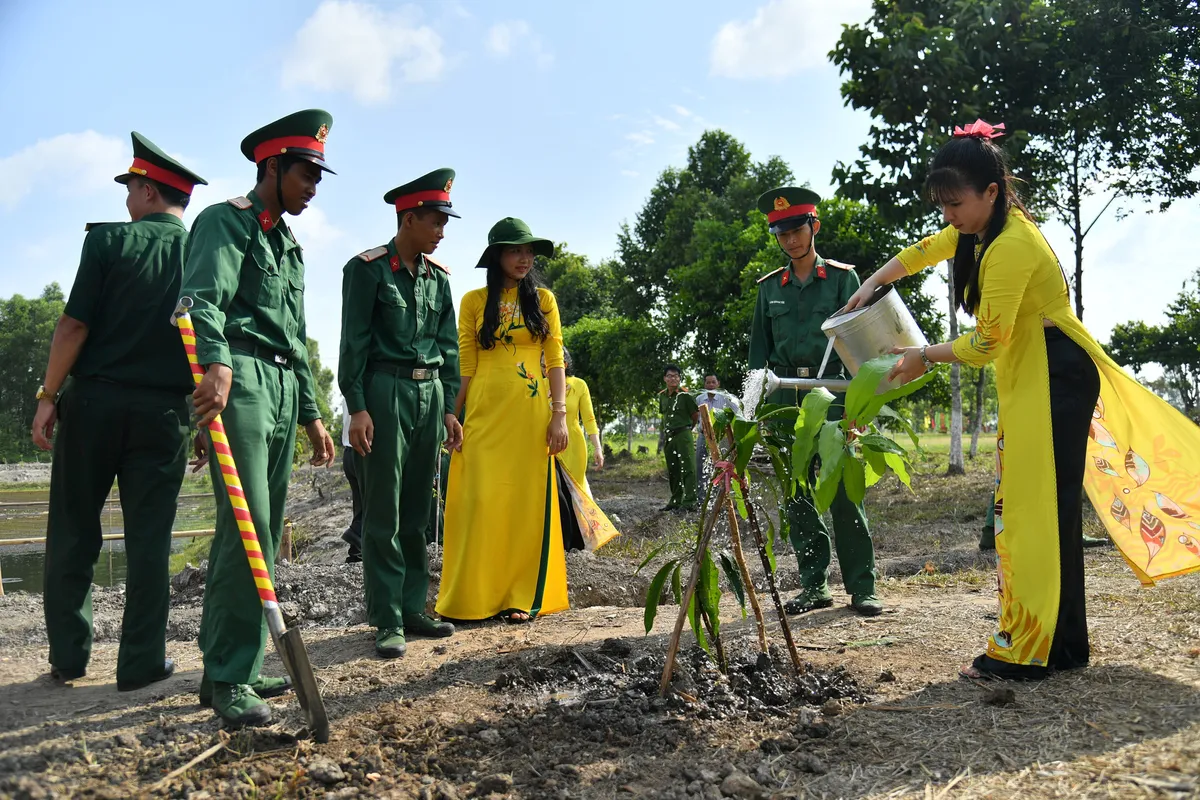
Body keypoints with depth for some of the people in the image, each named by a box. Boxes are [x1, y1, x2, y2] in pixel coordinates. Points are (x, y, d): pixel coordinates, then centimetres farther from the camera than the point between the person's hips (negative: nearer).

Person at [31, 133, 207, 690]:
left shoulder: (109, 240, -3)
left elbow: (75, 325, -9)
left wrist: (48, 396, -1)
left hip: (92, 401, -1)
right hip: (163, 413, 1)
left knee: (74, 533, 11)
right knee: (149, 540, 6)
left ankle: (68, 656, 19)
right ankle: (141, 663, 10)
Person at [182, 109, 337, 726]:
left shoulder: (288, 245, 25)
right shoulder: (226, 221, 0)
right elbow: (204, 298, -19)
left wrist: (311, 414, 23)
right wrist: (216, 364, -37)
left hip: (282, 393, 8)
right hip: (239, 382, -8)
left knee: (265, 532, 8)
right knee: (247, 529, -13)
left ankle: (237, 664, 17)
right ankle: (226, 676, -3)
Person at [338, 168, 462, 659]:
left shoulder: (438, 276, 14)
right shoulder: (367, 268, -2)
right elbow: (354, 343, -6)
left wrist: (449, 408, 12)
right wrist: (357, 407, -12)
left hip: (430, 393, 6)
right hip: (385, 392, -6)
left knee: (417, 512, 9)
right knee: (383, 514, -3)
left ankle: (413, 609, 17)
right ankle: (387, 621, 2)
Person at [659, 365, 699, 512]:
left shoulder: (685, 395, -8)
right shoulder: (662, 396, 10)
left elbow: (696, 415, -1)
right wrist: (665, 432, 16)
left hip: (683, 435, -7)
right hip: (668, 436, 7)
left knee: (688, 468, -9)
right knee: (672, 470, 11)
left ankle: (690, 502, -10)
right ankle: (676, 501, 20)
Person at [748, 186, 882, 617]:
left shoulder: (843, 277, 6)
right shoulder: (769, 287, 13)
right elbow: (759, 348, 14)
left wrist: (855, 399, -9)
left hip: (832, 392, -3)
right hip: (785, 398, 3)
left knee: (844, 493, -5)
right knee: (797, 495, 4)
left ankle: (861, 588, 4)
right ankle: (815, 585, 13)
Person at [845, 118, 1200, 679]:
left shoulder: (1011, 246, -21)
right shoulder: (982, 229, 9)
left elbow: (986, 343, -18)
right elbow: (923, 251, 28)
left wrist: (923, 356, -4)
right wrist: (872, 284, 18)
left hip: (1055, 380, -10)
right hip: (1029, 381, 10)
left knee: (1038, 510, -9)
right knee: (1036, 510, 10)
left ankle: (1028, 651, -3)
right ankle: (1062, 644, 19)